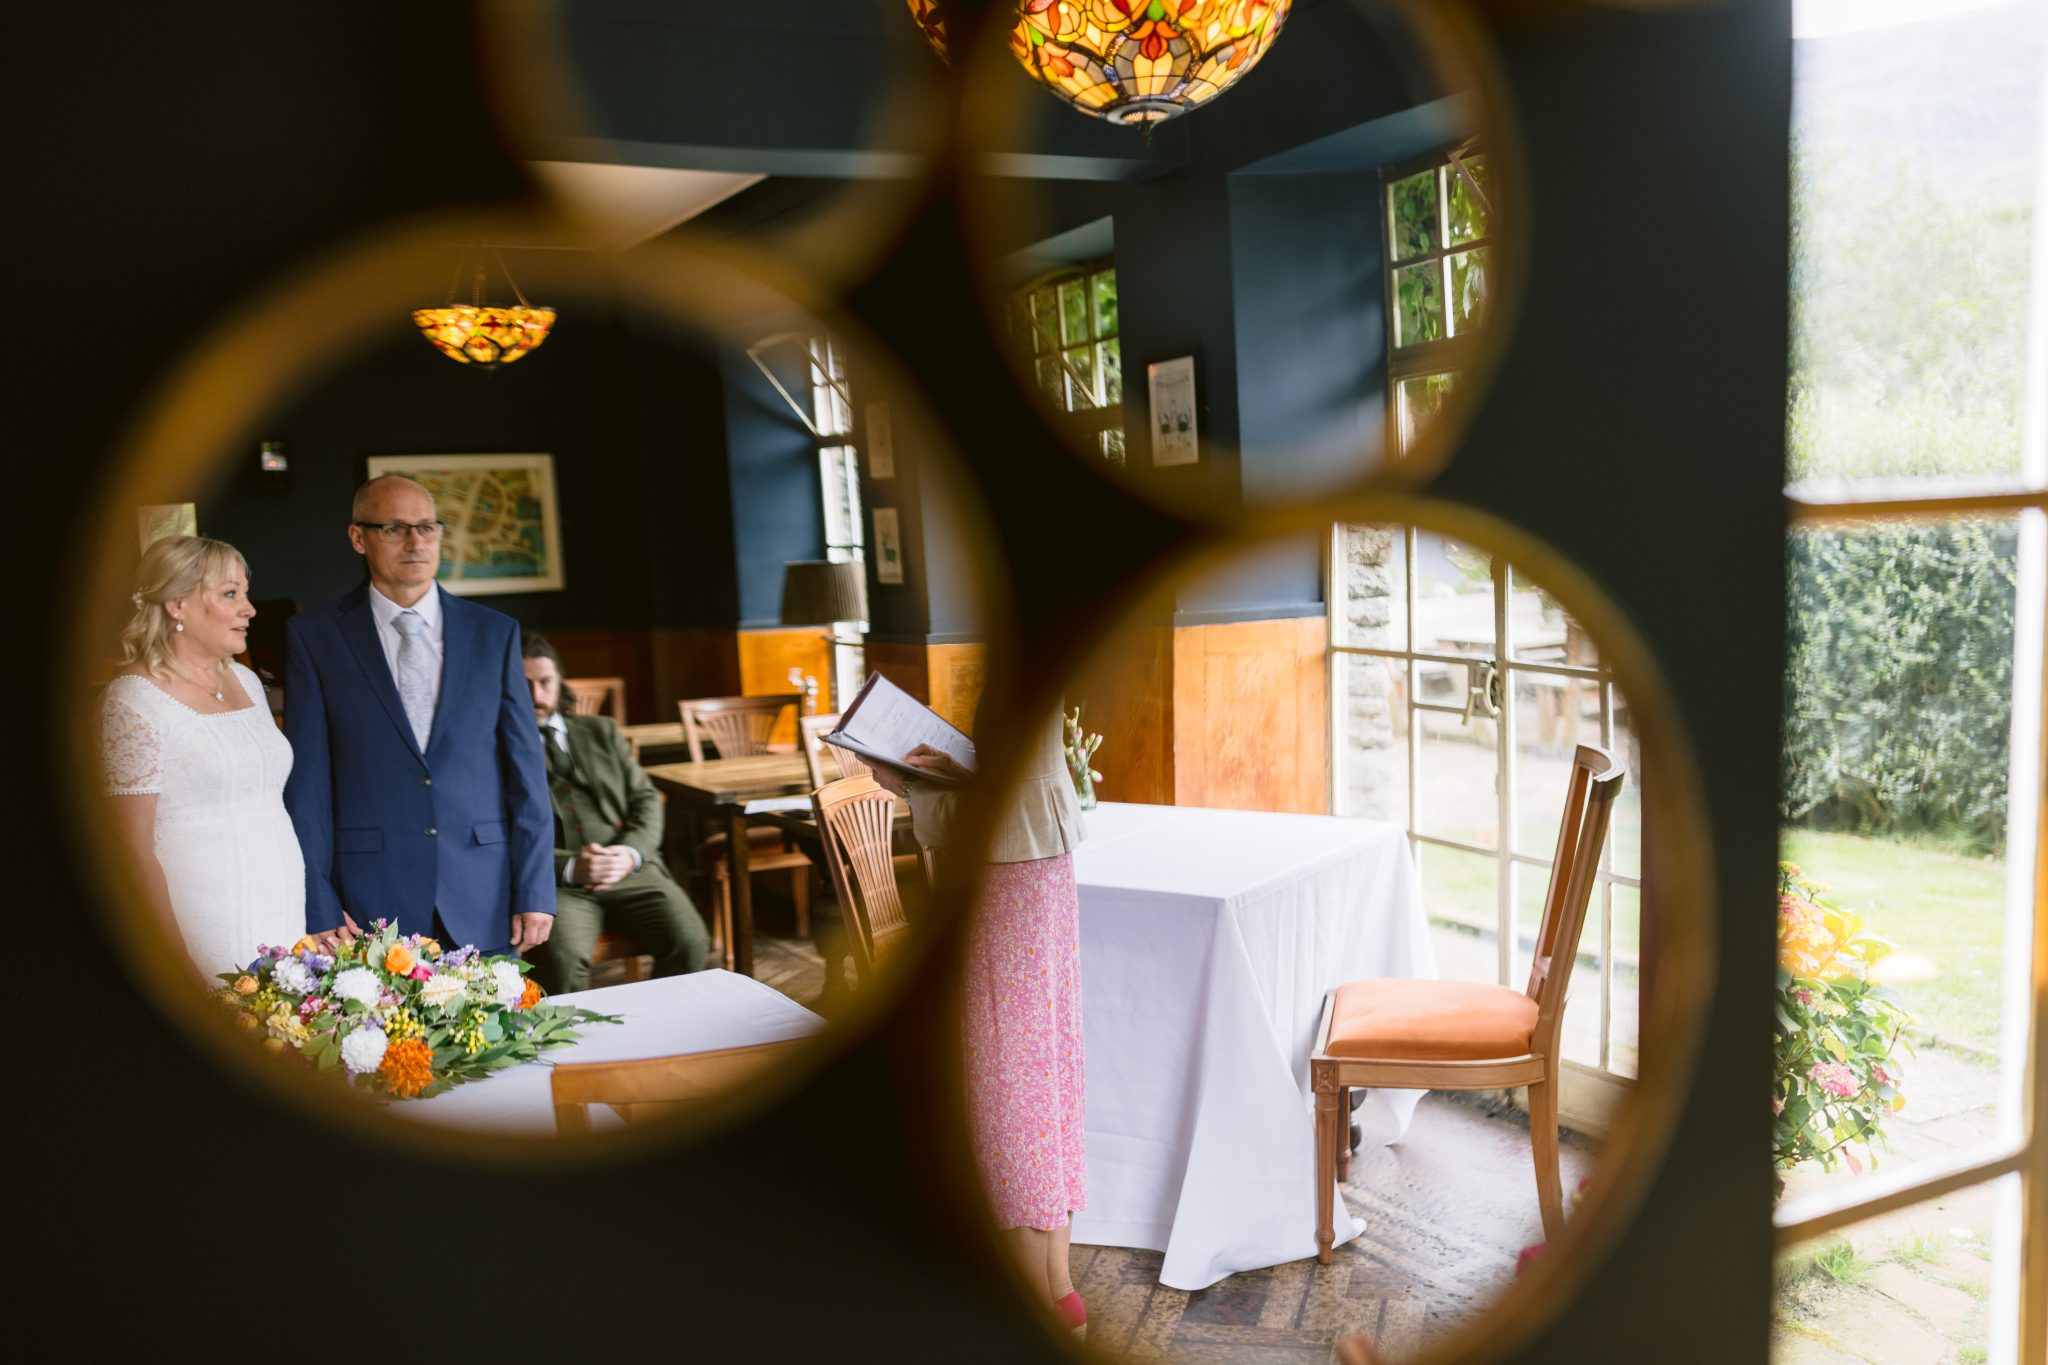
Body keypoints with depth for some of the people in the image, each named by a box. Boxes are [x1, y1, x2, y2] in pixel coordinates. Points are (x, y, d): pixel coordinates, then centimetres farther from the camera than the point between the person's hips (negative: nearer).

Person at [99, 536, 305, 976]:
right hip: (203, 931, -6)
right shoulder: (134, 701, -9)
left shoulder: (246, 681, 12)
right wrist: (176, 967, -16)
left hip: (286, 917, 6)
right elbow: (134, 846, -11)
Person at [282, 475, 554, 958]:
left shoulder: (495, 633, 7)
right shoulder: (314, 636, 3)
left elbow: (525, 772, 5)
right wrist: (317, 909, -5)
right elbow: (306, 781, 0)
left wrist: (536, 893, 0)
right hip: (369, 905, -1)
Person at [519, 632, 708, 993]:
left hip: (629, 869, 4)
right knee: (564, 958, -34)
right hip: (552, 880, -3)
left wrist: (631, 853, -5)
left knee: (689, 940, -22)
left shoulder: (601, 732, 22)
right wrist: (569, 867, -16)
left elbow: (645, 799, 16)